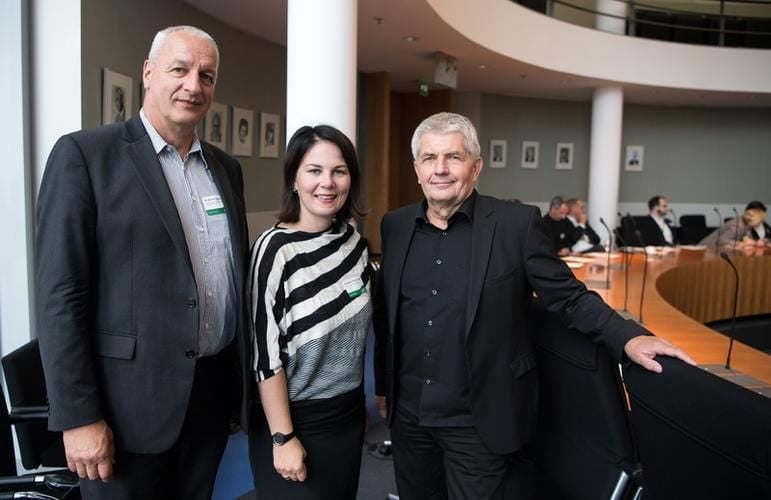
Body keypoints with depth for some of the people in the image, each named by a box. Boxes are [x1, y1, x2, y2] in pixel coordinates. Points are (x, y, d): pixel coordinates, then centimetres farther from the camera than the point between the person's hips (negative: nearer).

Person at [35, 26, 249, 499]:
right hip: (130, 402, -5)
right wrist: (78, 416, -14)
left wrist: (247, 377, 12)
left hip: (214, 390, 6)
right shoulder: (85, 153, -9)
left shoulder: (226, 167, 8)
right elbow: (60, 294, -12)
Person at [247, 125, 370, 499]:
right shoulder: (276, 249, -18)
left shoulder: (354, 241, 0)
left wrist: (375, 394, 14)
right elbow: (265, 353, -16)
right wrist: (283, 437, -15)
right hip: (297, 419, -6)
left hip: (350, 413, 6)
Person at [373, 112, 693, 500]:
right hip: (407, 413, 5)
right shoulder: (395, 226, 1)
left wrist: (629, 337, -22)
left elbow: (568, 296, -7)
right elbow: (385, 312, 9)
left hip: (477, 421, -4)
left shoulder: (516, 223, -11)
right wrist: (382, 384, 14)